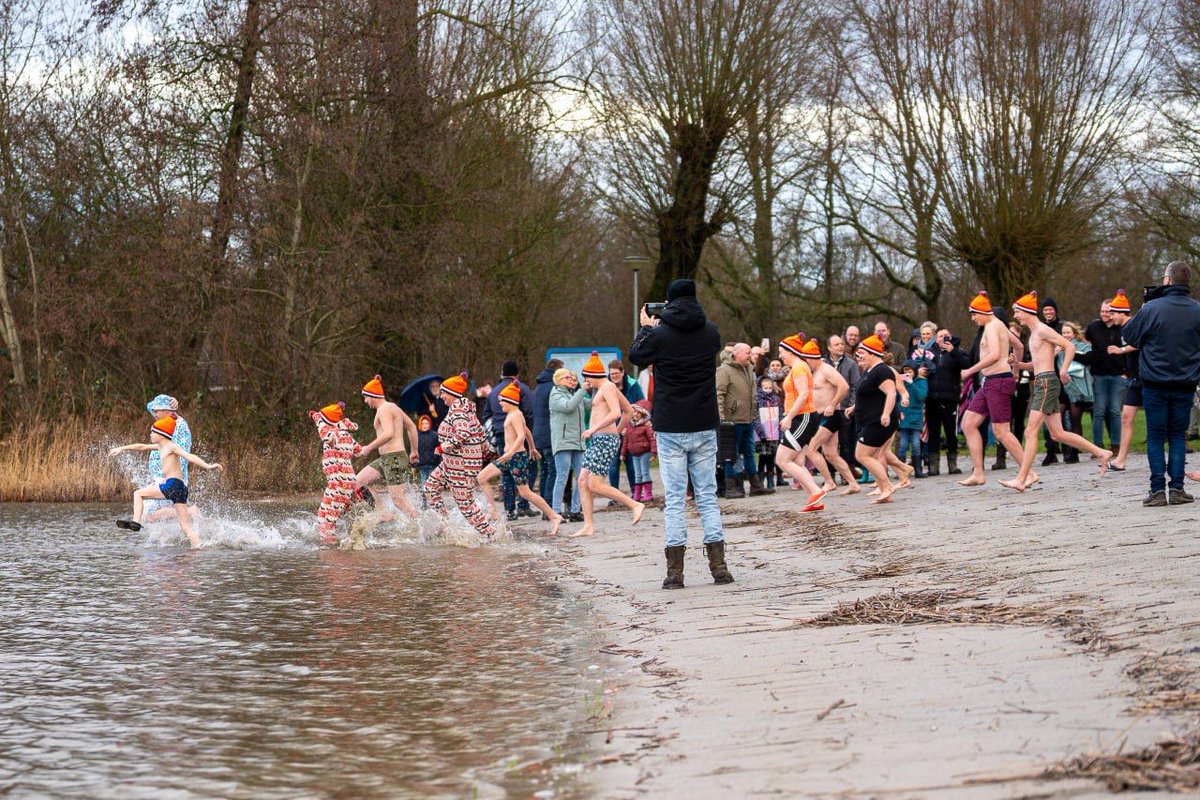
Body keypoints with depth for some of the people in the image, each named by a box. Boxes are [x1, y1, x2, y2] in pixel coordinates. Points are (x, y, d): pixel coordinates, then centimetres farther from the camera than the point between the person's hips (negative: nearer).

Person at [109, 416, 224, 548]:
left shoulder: (172, 447, -2)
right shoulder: (161, 447, 22)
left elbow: (190, 457, -14)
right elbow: (142, 447, 35)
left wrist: (208, 466, -25)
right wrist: (122, 448, 41)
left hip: (173, 484, -9)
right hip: (180, 488, 9)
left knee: (138, 494, 1)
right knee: (185, 523, 4)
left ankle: (136, 522, -7)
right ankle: (197, 545, -3)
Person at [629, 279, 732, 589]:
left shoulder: (659, 334, -11)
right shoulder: (710, 332, 0)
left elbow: (635, 356, 7)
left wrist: (646, 328, 23)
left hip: (670, 429, -3)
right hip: (704, 427, 3)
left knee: (674, 499, 1)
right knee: (708, 496, 9)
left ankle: (675, 570, -2)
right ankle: (719, 566, 4)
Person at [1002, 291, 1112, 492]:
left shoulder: (1043, 330, -8)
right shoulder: (1034, 333, 20)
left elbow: (1070, 347, -14)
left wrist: (1063, 371, -23)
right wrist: (1018, 364, 10)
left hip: (1047, 383, -10)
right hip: (1040, 383, 10)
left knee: (1031, 431, -13)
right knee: (1057, 434, 11)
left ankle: (1021, 479, -17)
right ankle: (1101, 453, 17)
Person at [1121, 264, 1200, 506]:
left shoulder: (1151, 309, -12)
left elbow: (1129, 336, -1)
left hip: (1155, 383, -2)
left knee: (1155, 436, 4)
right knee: (1178, 435, 11)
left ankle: (1158, 490, -2)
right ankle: (1177, 488, 3)